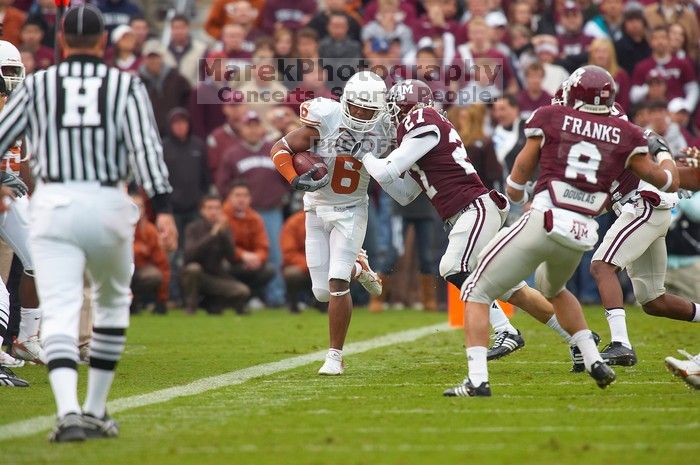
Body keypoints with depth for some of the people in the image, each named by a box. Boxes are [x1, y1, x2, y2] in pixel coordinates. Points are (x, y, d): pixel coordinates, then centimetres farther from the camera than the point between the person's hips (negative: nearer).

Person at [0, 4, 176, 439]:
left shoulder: (37, 85, 6)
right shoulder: (126, 86, 4)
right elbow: (145, 146, -9)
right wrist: (162, 207, -16)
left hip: (53, 205, 0)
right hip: (109, 206, 1)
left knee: (60, 314, -6)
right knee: (112, 302, 22)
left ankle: (69, 411, -27)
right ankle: (95, 411, 21)